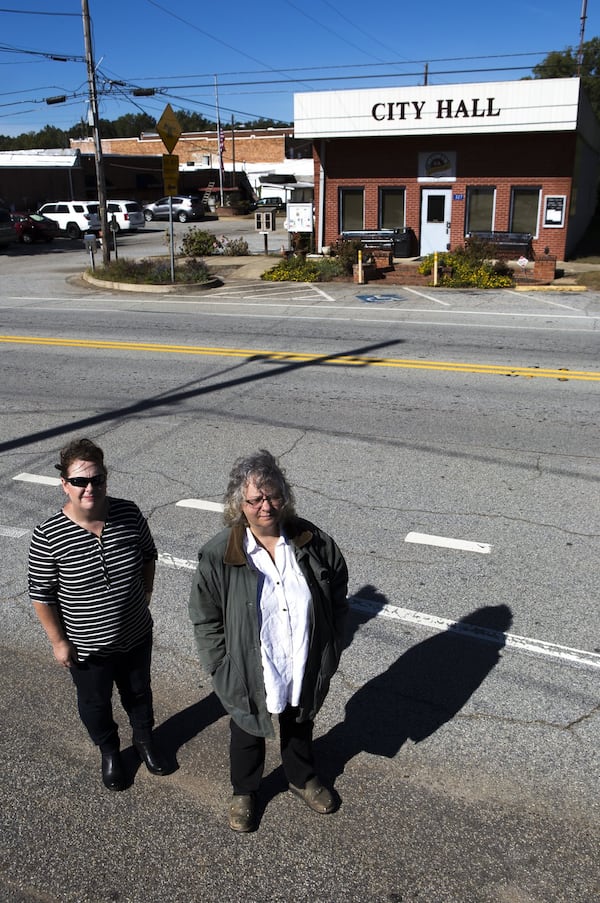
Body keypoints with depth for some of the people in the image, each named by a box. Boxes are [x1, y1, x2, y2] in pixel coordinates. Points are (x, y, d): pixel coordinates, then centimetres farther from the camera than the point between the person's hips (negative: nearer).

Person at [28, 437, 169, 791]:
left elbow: (149, 555, 2)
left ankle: (144, 739, 57)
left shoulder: (129, 513, -17)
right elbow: (41, 594, -14)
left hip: (136, 636, 3)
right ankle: (109, 751, 54)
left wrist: (144, 597, 5)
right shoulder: (48, 536, -26)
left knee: (139, 691, 27)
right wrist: (59, 642, -8)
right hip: (87, 648, -2)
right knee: (95, 702, 24)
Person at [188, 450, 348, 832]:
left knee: (300, 727, 30)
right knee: (248, 733, 25)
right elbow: (205, 620, -10)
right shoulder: (218, 556, -22)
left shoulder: (313, 542, -16)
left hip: (306, 670, 2)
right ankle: (244, 792, 55)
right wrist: (223, 670, -10)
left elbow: (338, 596, -1)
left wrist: (330, 649, 0)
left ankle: (303, 779, 60)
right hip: (249, 675, -2)